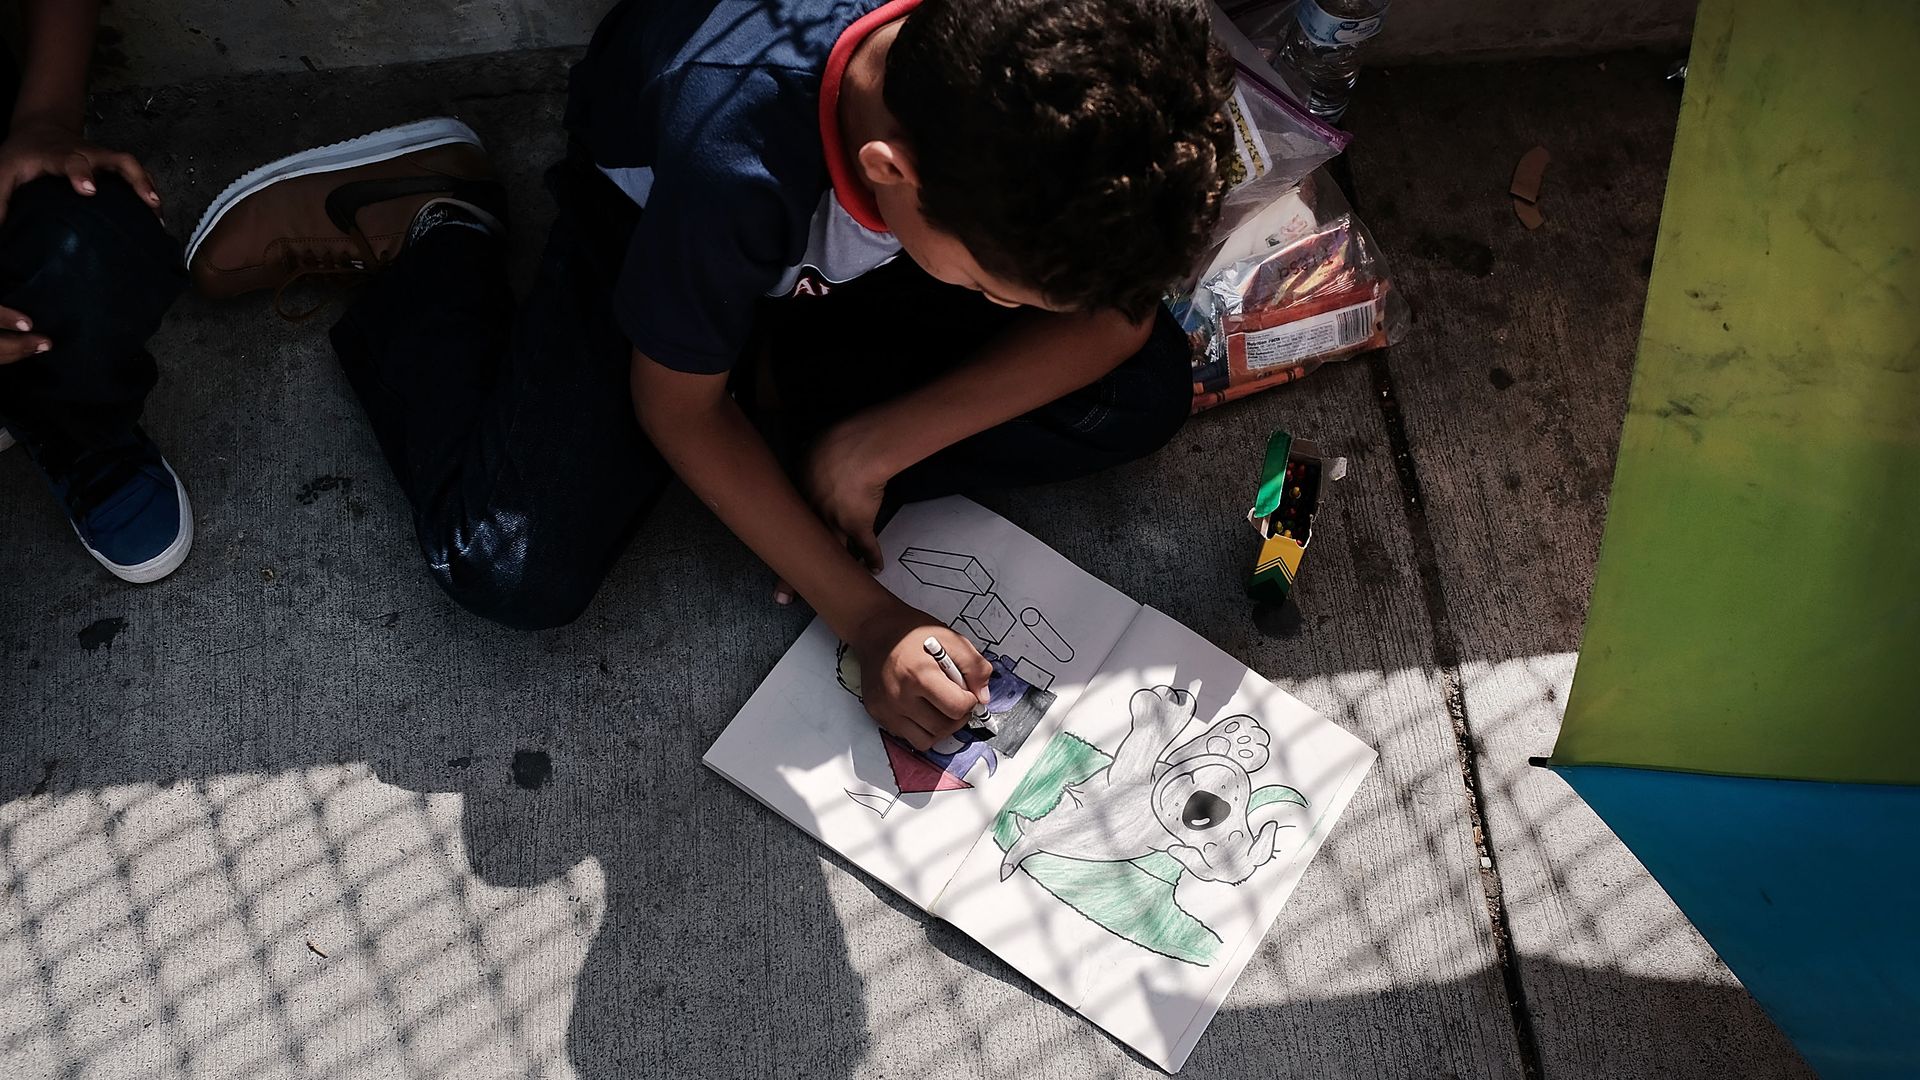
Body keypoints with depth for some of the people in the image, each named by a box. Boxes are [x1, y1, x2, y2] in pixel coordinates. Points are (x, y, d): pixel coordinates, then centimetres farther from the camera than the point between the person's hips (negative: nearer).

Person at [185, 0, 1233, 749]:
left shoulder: (1055, 85, -33)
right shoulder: (739, 164, -42)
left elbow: (1118, 308, -16)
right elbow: (677, 407, -24)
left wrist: (876, 442, -24)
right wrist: (865, 616, -25)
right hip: (650, 213, -3)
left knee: (1144, 394, -14)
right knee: (513, 573, -18)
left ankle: (771, 367, -1)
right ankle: (435, 239, 7)